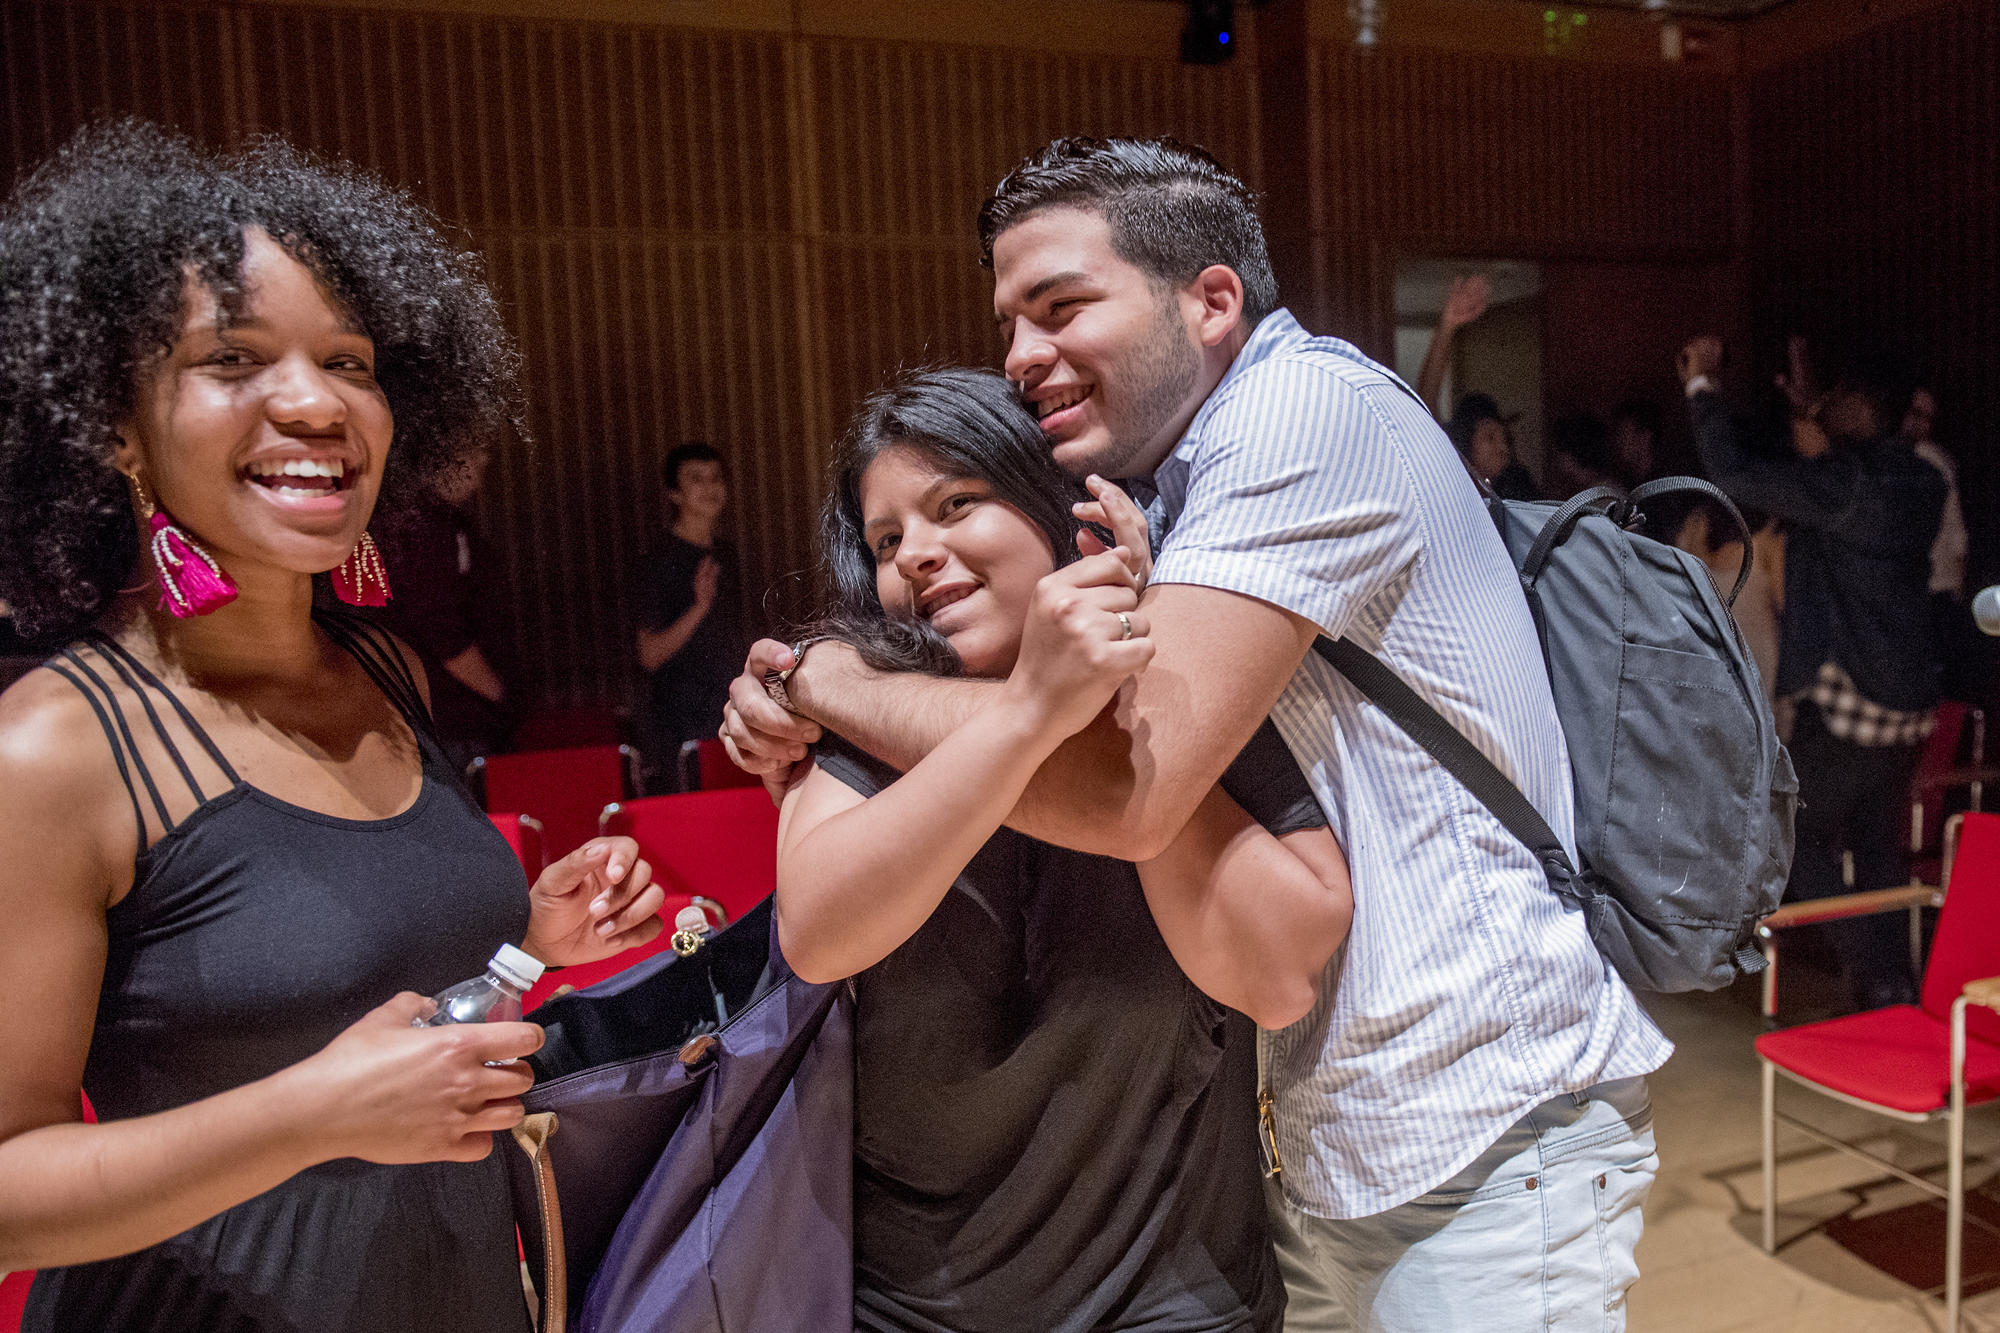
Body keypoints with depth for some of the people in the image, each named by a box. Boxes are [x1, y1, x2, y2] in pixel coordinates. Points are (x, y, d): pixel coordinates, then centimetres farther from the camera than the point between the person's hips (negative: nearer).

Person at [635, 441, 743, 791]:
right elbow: (650, 655, -14)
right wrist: (699, 608, -24)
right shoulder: (662, 562, -9)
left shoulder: (725, 555, 13)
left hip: (728, 718, 7)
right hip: (680, 728, -6)